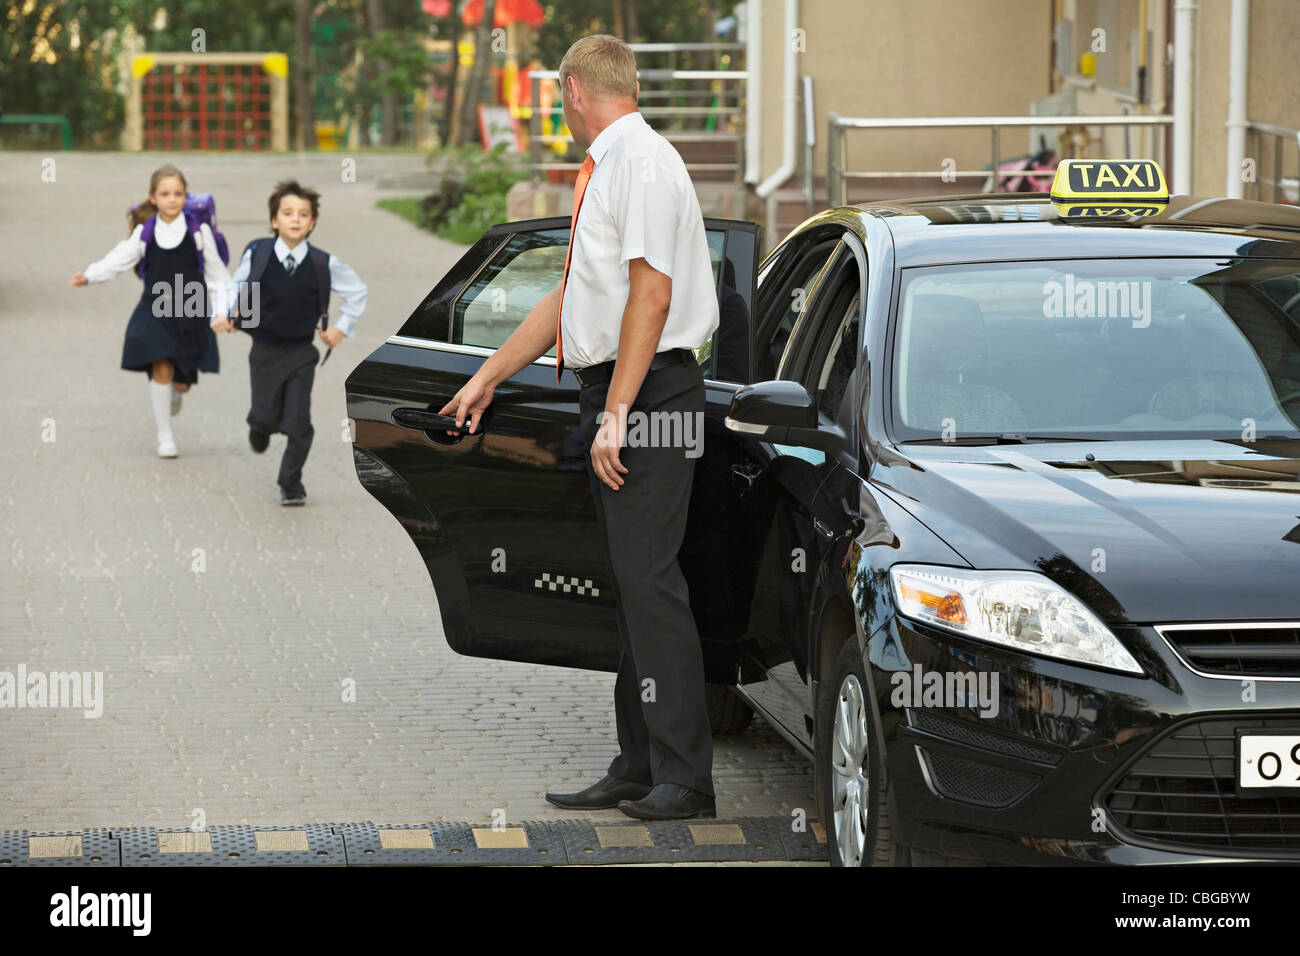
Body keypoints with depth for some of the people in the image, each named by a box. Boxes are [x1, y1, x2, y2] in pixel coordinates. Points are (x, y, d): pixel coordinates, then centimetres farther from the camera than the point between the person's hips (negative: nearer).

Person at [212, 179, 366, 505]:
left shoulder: (323, 264, -9)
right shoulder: (257, 254, -11)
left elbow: (356, 290, 7)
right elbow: (236, 286, 3)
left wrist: (343, 326, 5)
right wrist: (223, 313, -13)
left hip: (301, 353, 0)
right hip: (264, 351, 0)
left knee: (299, 423, -6)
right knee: (266, 416, 2)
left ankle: (291, 484, 12)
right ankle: (260, 427, 41)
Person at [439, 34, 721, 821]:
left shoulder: (643, 162, -12)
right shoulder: (607, 170, 19)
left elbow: (652, 293, -20)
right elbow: (570, 297, 27)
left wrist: (617, 413, -22)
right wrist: (489, 376, 32)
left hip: (649, 394, -10)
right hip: (613, 400, 10)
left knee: (649, 580, -12)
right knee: (631, 585, 10)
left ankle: (684, 777, -11)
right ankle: (640, 766, 14)